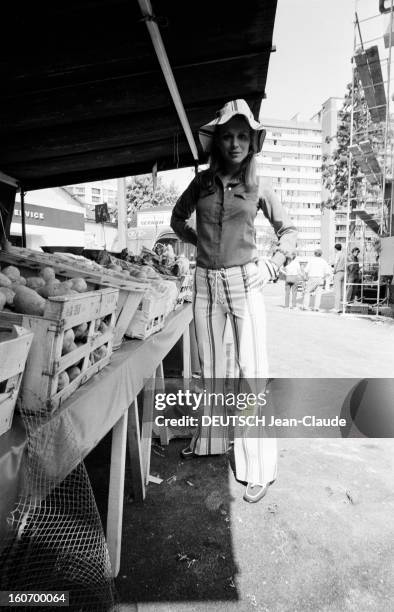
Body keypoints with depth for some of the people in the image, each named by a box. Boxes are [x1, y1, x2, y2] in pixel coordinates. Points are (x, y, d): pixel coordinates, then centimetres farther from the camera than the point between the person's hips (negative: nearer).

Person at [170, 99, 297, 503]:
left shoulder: (256, 189, 1)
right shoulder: (201, 183, 5)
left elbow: (287, 231, 8)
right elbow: (178, 218, 22)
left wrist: (272, 267, -5)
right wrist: (200, 241, 10)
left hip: (244, 283, -2)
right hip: (205, 283, 3)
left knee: (251, 371, -3)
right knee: (210, 368, 14)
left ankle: (260, 468, 7)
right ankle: (209, 440, 33)